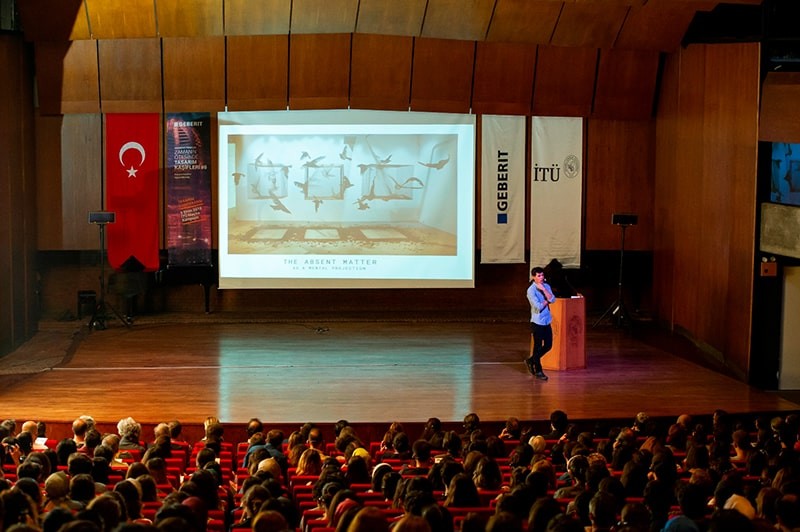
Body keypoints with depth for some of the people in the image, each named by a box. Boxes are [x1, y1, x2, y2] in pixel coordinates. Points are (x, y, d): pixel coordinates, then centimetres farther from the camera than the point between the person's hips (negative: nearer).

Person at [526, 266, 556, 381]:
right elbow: (538, 306, -21)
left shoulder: (546, 286, 6)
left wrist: (543, 289, -15)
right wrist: (546, 301, -6)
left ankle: (531, 360, 31)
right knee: (538, 346, 2)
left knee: (548, 345, 11)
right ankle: (538, 371, 14)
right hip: (537, 322, -6)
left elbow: (552, 300, -9)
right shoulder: (531, 290, -13)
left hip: (547, 321, 6)